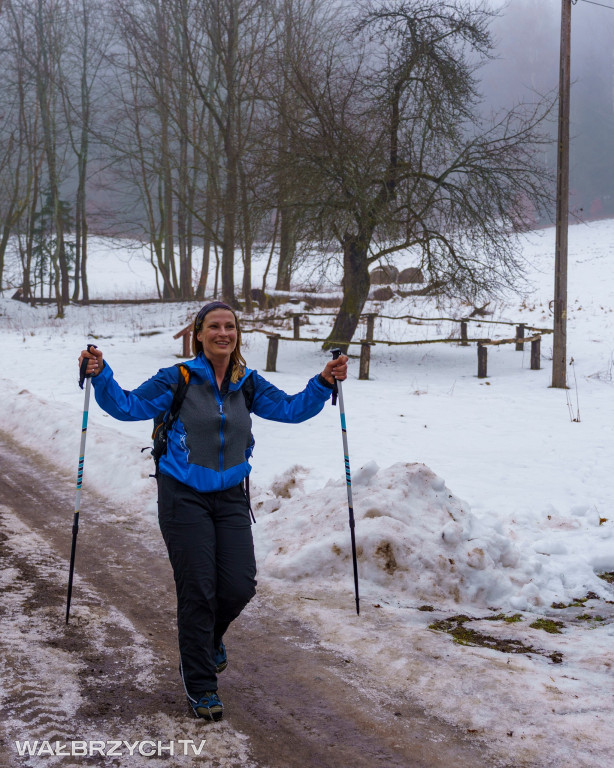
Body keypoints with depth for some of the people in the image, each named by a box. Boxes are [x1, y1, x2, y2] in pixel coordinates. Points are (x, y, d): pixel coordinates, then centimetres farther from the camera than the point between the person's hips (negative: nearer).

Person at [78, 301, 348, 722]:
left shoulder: (248, 384, 4)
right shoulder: (177, 380, -7)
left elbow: (292, 408, 12)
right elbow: (128, 406, -5)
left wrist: (325, 383, -1)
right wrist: (100, 376, -19)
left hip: (231, 498, 4)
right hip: (184, 498, -4)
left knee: (240, 587, -1)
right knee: (197, 592, -4)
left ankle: (209, 636, 35)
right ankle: (200, 686, 11)